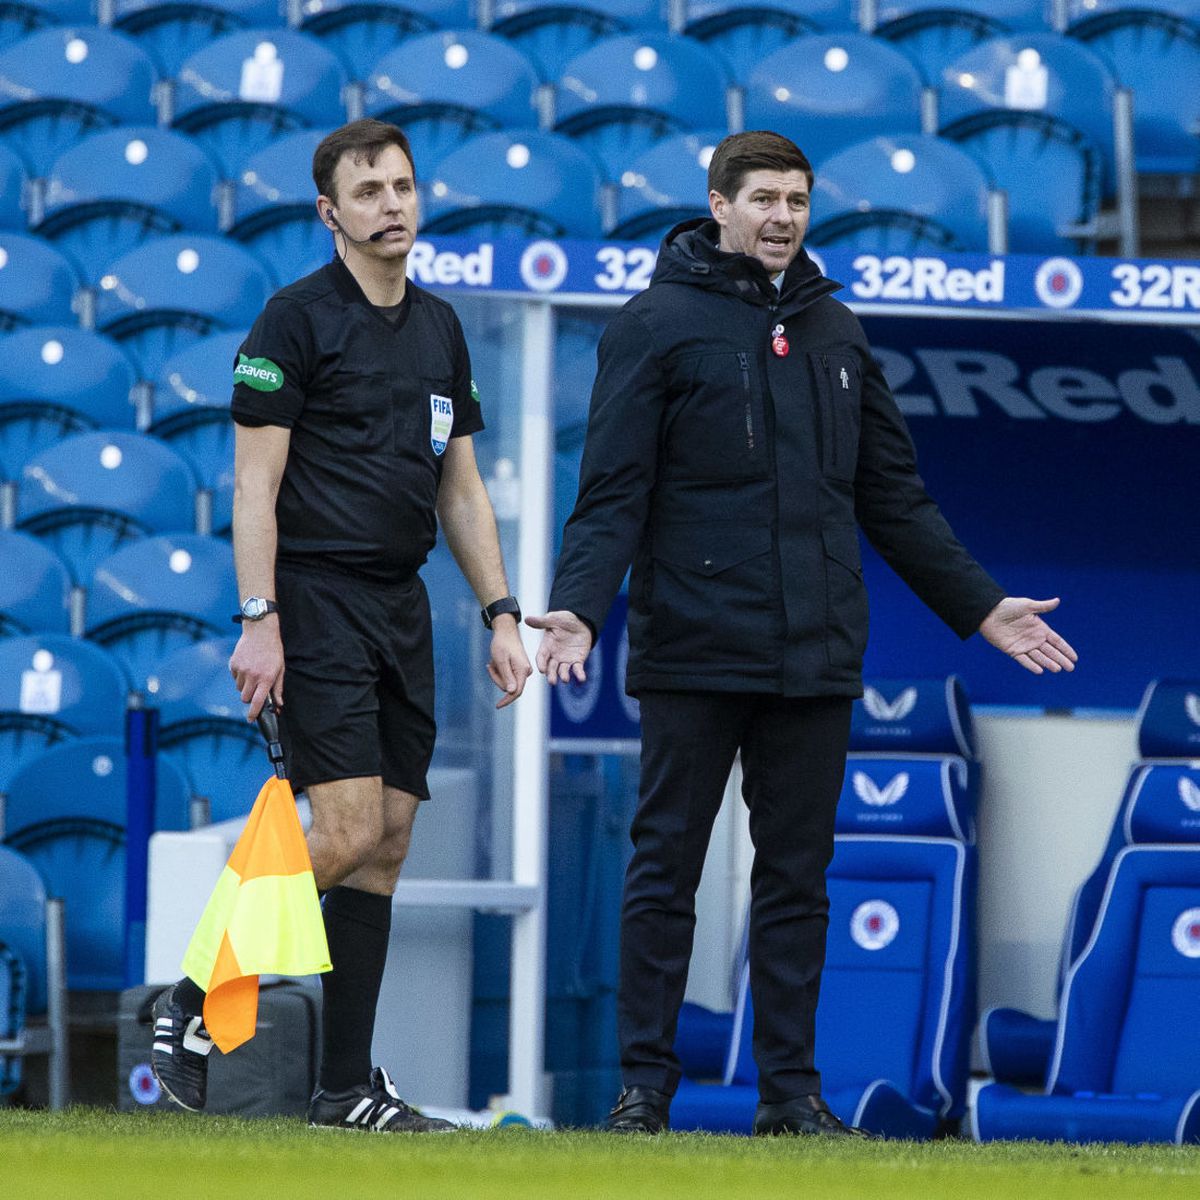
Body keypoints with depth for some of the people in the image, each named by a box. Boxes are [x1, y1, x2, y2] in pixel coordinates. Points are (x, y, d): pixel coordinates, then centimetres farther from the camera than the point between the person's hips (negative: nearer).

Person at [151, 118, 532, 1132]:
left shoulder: (440, 329, 15)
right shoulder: (297, 320, -5)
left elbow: (462, 488, 20)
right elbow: (254, 485, -9)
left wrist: (500, 612, 12)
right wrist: (259, 620, -16)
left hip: (403, 608, 7)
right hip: (317, 600, -7)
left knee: (389, 840, 3)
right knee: (349, 832, -16)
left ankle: (346, 1086, 6)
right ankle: (194, 1003, -3)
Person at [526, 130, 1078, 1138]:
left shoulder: (834, 330, 15)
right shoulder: (658, 325, -1)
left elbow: (894, 496, 20)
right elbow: (613, 490, -6)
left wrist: (979, 604, 19)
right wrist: (580, 604, -20)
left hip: (816, 656, 5)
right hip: (694, 650, -4)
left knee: (797, 874, 7)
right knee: (666, 870, 0)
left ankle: (792, 1089, 12)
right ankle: (645, 1085, 6)